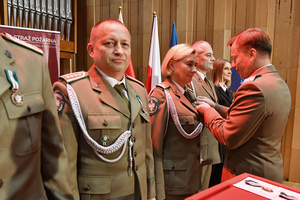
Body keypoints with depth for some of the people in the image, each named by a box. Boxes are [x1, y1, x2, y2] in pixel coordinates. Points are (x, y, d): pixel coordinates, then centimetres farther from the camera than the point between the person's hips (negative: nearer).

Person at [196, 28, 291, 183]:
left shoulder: (254, 88, -25)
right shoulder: (281, 85, 6)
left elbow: (228, 138, -22)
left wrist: (208, 112, -8)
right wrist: (214, 107, 7)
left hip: (247, 175, -9)